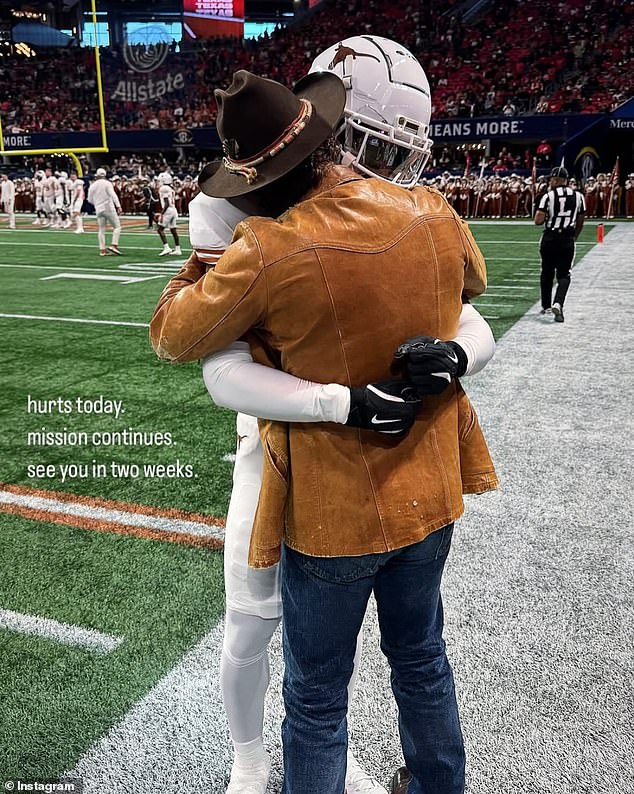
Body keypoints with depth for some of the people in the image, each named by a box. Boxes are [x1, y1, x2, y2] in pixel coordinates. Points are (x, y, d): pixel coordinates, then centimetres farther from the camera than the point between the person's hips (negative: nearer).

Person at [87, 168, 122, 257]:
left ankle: (102, 250, 7)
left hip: (99, 210, 5)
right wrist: (118, 206, -21)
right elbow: (113, 195, -17)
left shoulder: (92, 186, 8)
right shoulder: (107, 183, -5)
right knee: (117, 226, 3)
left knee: (101, 229, 9)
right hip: (108, 208, -5)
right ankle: (114, 245, -12)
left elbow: (90, 200, 15)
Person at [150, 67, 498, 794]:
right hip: (429, 495, 6)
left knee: (317, 700, 17)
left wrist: (208, 255, 7)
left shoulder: (268, 256, -24)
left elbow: (171, 336, -8)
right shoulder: (433, 214, -9)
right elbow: (472, 284, 14)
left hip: (334, 513, -5)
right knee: (421, 660, 28)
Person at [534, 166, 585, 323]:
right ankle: (558, 304, -17)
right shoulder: (578, 196, 3)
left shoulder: (548, 196, -9)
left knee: (547, 273, 14)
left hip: (550, 238, -1)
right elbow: (580, 222, 9)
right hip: (567, 240, 1)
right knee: (564, 275, 5)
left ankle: (546, 306, 24)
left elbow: (538, 221, -14)